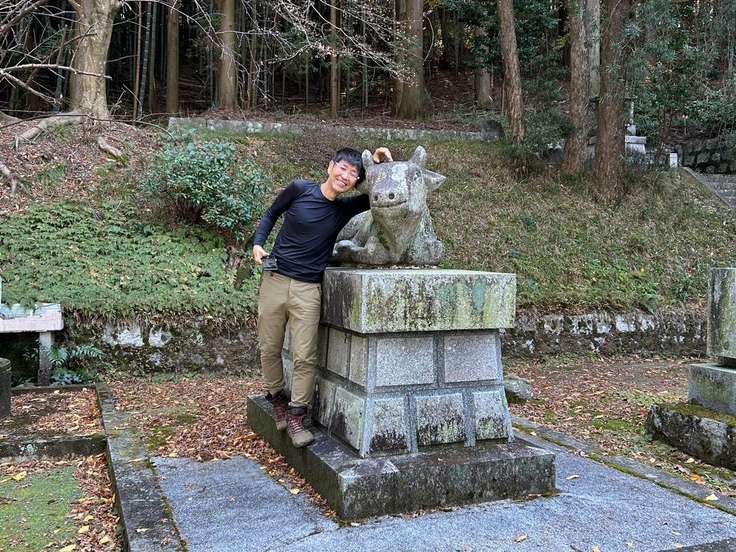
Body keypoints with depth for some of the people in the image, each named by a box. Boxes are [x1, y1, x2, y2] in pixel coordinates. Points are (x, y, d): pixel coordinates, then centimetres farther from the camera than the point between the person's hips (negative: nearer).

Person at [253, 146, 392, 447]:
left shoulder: (346, 208, 4)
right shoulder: (299, 190, -2)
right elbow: (271, 214, 14)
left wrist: (384, 166, -3)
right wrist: (258, 243, 1)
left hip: (308, 290, 0)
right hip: (275, 280, 0)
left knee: (305, 357, -7)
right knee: (270, 349, 9)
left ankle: (296, 416, 5)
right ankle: (277, 398, 30)